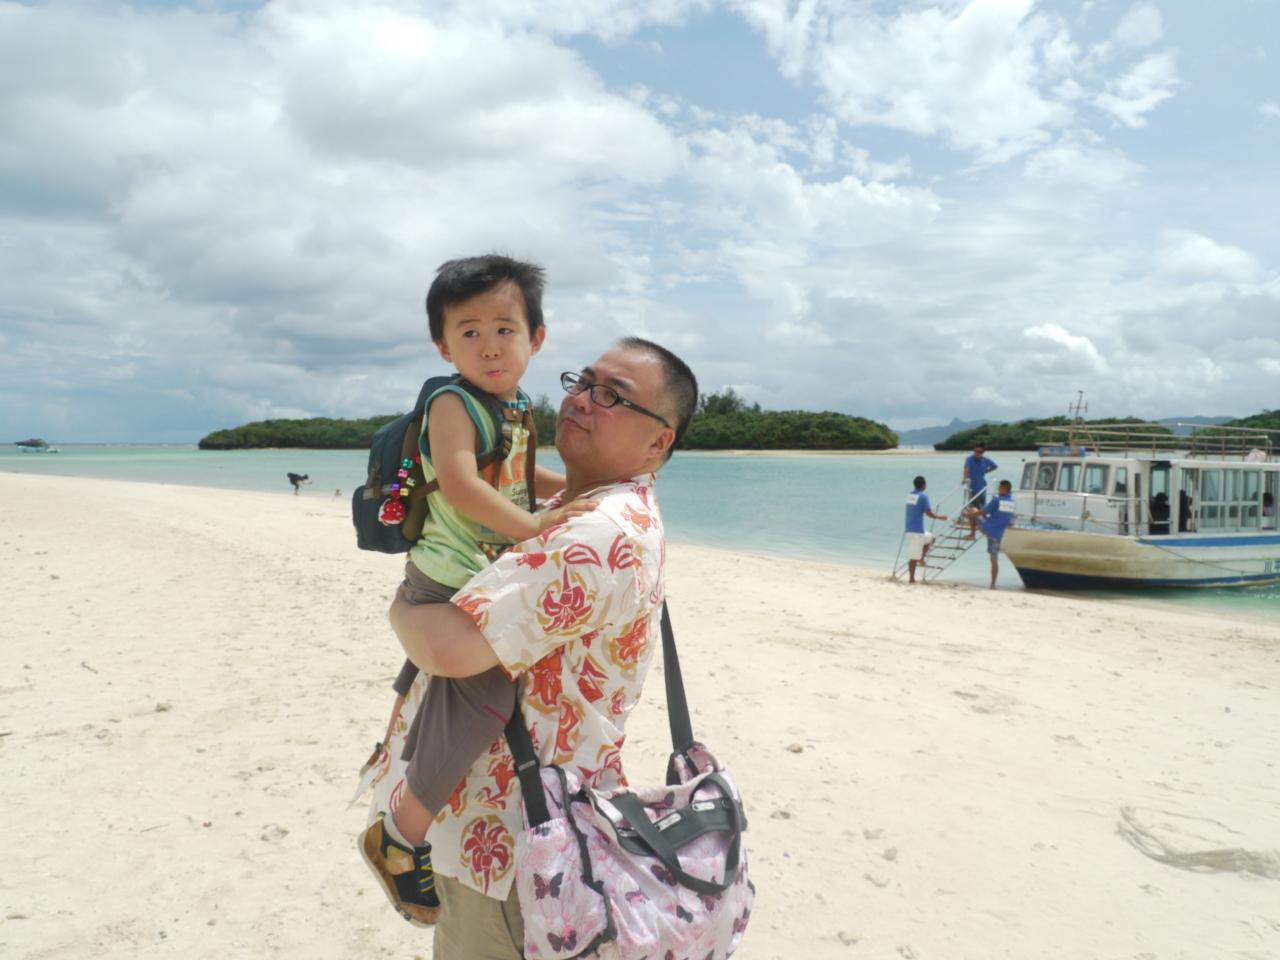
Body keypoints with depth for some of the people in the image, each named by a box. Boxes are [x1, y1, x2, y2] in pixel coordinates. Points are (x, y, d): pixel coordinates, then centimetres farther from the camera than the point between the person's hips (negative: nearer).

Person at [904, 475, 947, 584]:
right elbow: (928, 513, -14)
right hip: (917, 530, -7)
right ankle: (911, 578, 1)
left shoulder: (909, 495, 11)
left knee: (930, 538, 25)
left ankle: (921, 558, 14)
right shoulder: (923, 496, -12)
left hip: (909, 529, 7)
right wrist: (940, 517, 3)